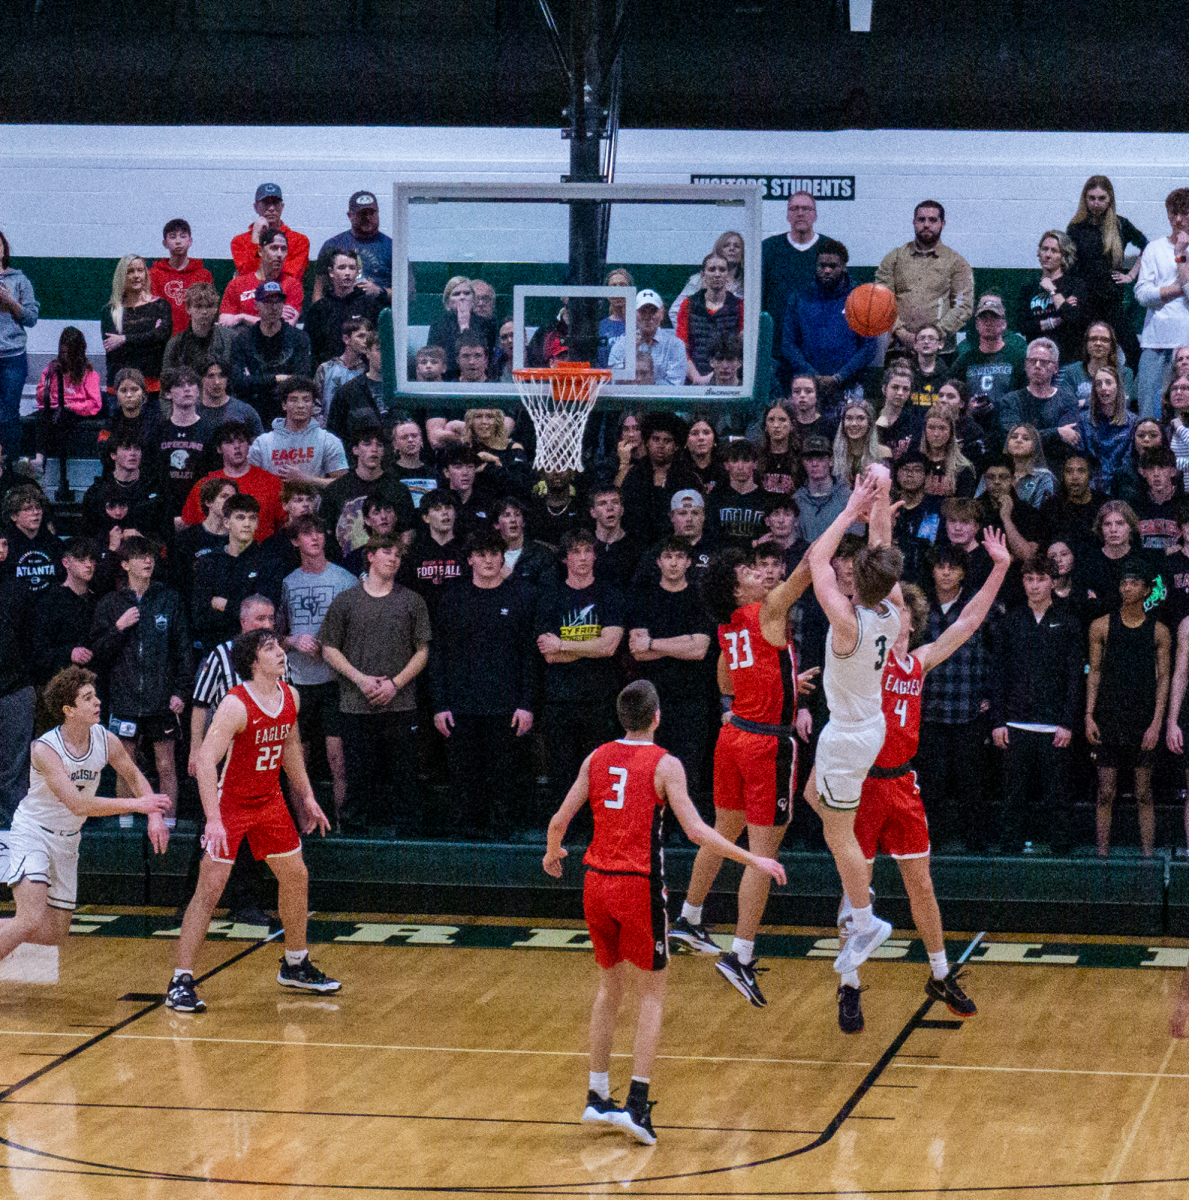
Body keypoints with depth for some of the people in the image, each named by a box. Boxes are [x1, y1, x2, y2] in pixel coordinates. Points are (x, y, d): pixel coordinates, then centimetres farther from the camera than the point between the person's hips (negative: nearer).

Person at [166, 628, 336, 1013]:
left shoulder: (290, 698, -1)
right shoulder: (236, 706, -24)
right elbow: (206, 761, -29)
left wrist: (306, 797, 18)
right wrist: (213, 820, -37)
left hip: (269, 801, 7)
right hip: (230, 804, -7)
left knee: (295, 877, 14)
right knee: (209, 889, -11)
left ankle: (295, 966, 33)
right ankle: (181, 982, -9)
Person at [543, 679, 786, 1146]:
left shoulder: (597, 759, 7)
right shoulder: (665, 765, -6)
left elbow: (558, 821, 7)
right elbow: (696, 831, -13)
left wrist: (552, 854, 28)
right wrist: (752, 861, -8)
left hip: (597, 881, 5)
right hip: (639, 884, -5)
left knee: (610, 987, 19)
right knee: (652, 993, 6)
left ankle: (597, 1097, 19)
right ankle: (636, 1102, -5)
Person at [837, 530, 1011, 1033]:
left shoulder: (920, 661, 9)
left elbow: (969, 622, 16)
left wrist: (1000, 567, 13)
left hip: (902, 784, 5)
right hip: (861, 781, -4)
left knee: (920, 884, 11)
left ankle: (941, 976, 25)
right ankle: (849, 989, 11)